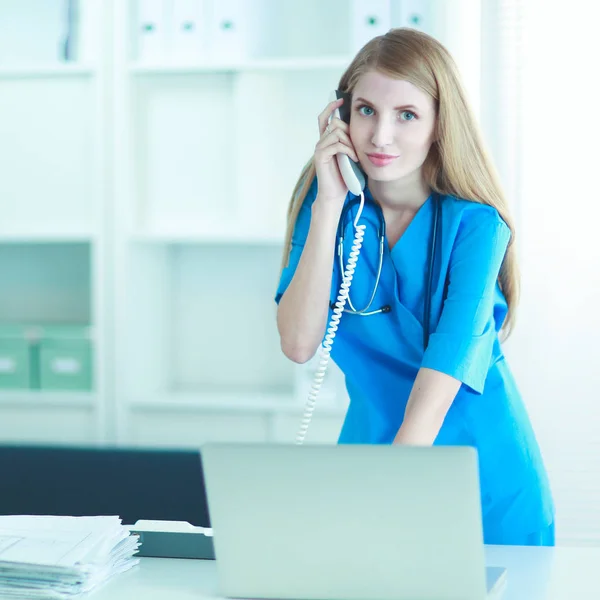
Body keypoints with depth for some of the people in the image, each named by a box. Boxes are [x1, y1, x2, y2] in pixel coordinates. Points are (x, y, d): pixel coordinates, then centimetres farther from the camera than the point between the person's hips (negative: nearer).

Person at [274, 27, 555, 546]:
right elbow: (298, 345, -14)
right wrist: (330, 205, -17)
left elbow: (449, 357, -25)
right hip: (370, 440, 3)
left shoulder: (473, 223, -13)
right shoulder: (327, 203, -3)